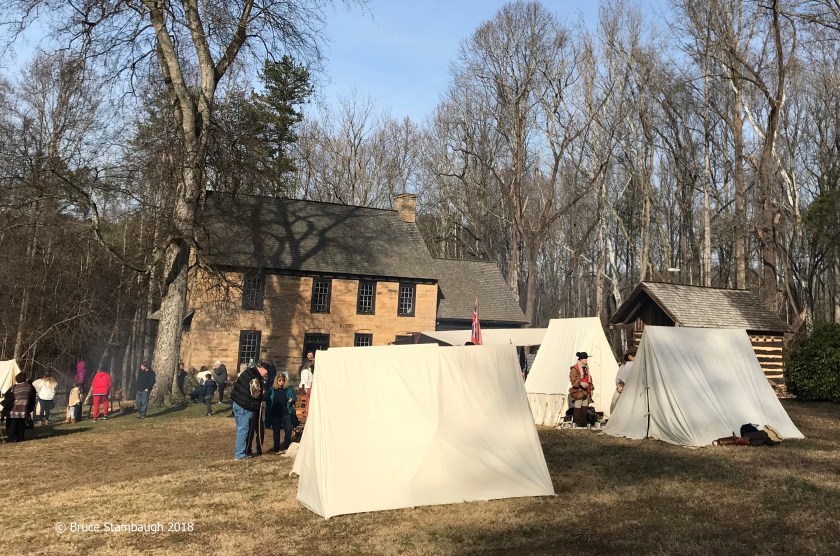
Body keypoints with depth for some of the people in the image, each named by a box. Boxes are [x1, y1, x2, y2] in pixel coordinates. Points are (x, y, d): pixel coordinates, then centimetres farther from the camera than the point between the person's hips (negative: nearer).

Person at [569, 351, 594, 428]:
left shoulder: (586, 368, 17)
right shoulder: (575, 369, -8)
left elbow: (589, 378, 25)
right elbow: (573, 379, -16)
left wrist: (591, 387, 19)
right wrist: (580, 383, -29)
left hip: (586, 391, 8)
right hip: (578, 391, -8)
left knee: (585, 407, 9)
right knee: (578, 407, -7)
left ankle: (584, 422, 16)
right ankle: (576, 422, 0)